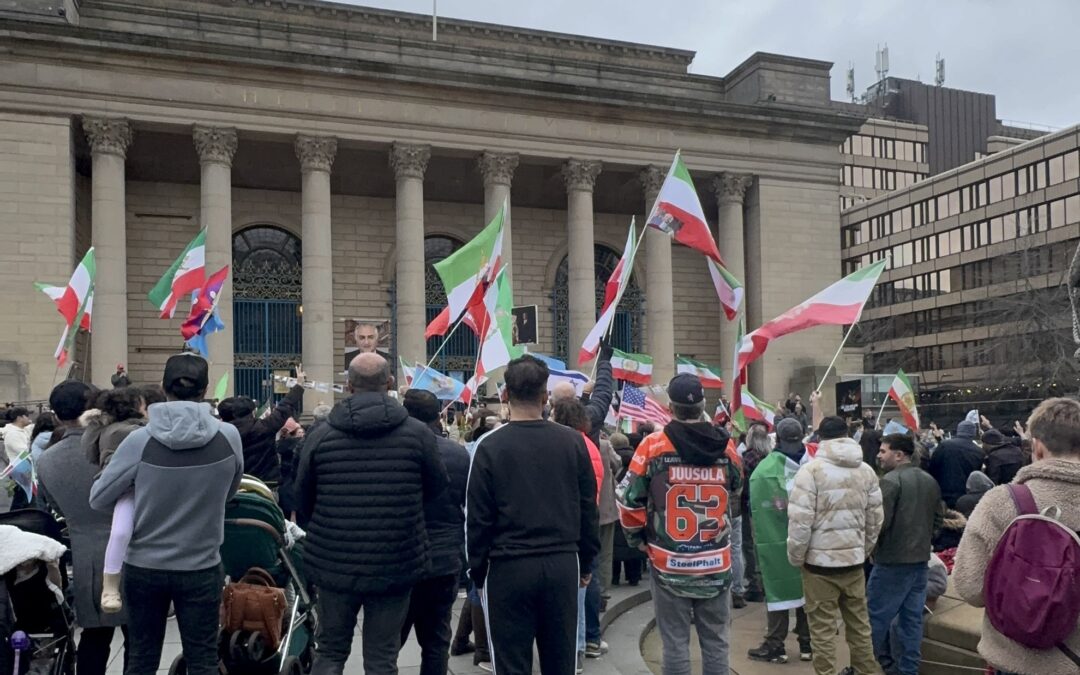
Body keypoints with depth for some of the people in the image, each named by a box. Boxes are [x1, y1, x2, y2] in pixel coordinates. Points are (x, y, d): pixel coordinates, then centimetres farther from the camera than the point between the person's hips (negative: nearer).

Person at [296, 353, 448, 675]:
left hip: (334, 564, 1)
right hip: (395, 566, -1)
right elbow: (437, 488, 6)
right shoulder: (417, 433, -8)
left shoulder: (321, 435, -4)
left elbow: (302, 502, 7)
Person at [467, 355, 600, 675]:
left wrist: (478, 572, 5)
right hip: (563, 564, 3)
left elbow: (478, 517, -6)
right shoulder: (573, 441, 0)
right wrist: (586, 563, 14)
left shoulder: (490, 445, -8)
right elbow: (588, 509, 4)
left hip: (509, 568, -3)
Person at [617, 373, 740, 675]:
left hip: (670, 564, -2)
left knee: (675, 644, 8)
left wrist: (638, 537, 8)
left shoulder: (653, 446, -11)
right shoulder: (725, 446, -1)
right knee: (716, 642, 14)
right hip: (716, 563, 2)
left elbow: (628, 499, -7)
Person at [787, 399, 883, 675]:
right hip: (854, 559, 5)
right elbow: (875, 520, 8)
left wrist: (795, 557, -2)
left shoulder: (811, 470, -12)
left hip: (820, 561, -5)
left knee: (823, 628, 2)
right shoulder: (867, 471, 5)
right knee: (859, 623, 16)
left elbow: (800, 521, -14)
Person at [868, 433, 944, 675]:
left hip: (892, 560, -8)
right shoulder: (930, 481, 9)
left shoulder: (891, 480, -16)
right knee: (912, 618, 11)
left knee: (877, 615, 4)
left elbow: (880, 521, -19)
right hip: (920, 559, 8)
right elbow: (938, 520, 16)